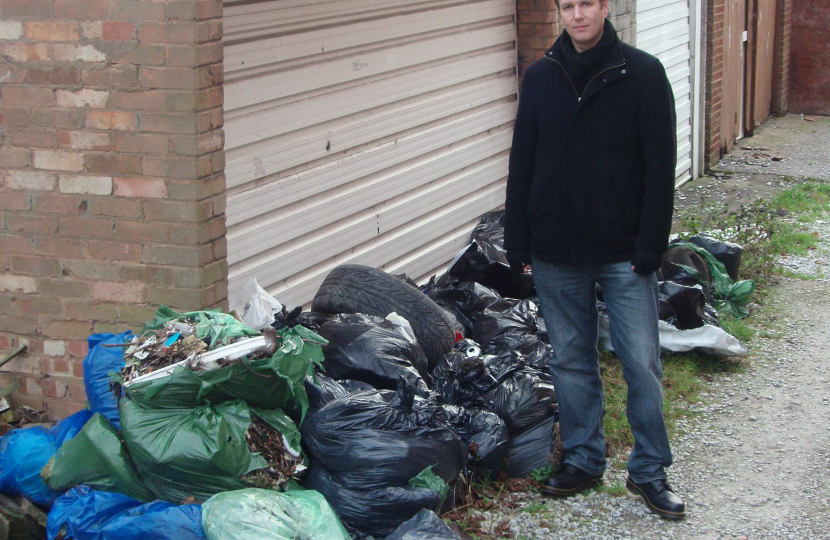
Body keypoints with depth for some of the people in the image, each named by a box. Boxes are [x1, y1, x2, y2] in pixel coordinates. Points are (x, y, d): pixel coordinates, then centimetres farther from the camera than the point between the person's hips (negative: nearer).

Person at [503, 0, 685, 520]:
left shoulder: (643, 73, -6)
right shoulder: (540, 77, 4)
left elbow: (660, 168, -7)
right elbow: (522, 166, 8)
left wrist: (650, 247, -11)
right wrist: (518, 243, 5)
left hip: (624, 254, -3)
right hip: (557, 252, 3)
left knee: (642, 363, 0)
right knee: (571, 360, 12)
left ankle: (650, 470, 14)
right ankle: (583, 460, 26)